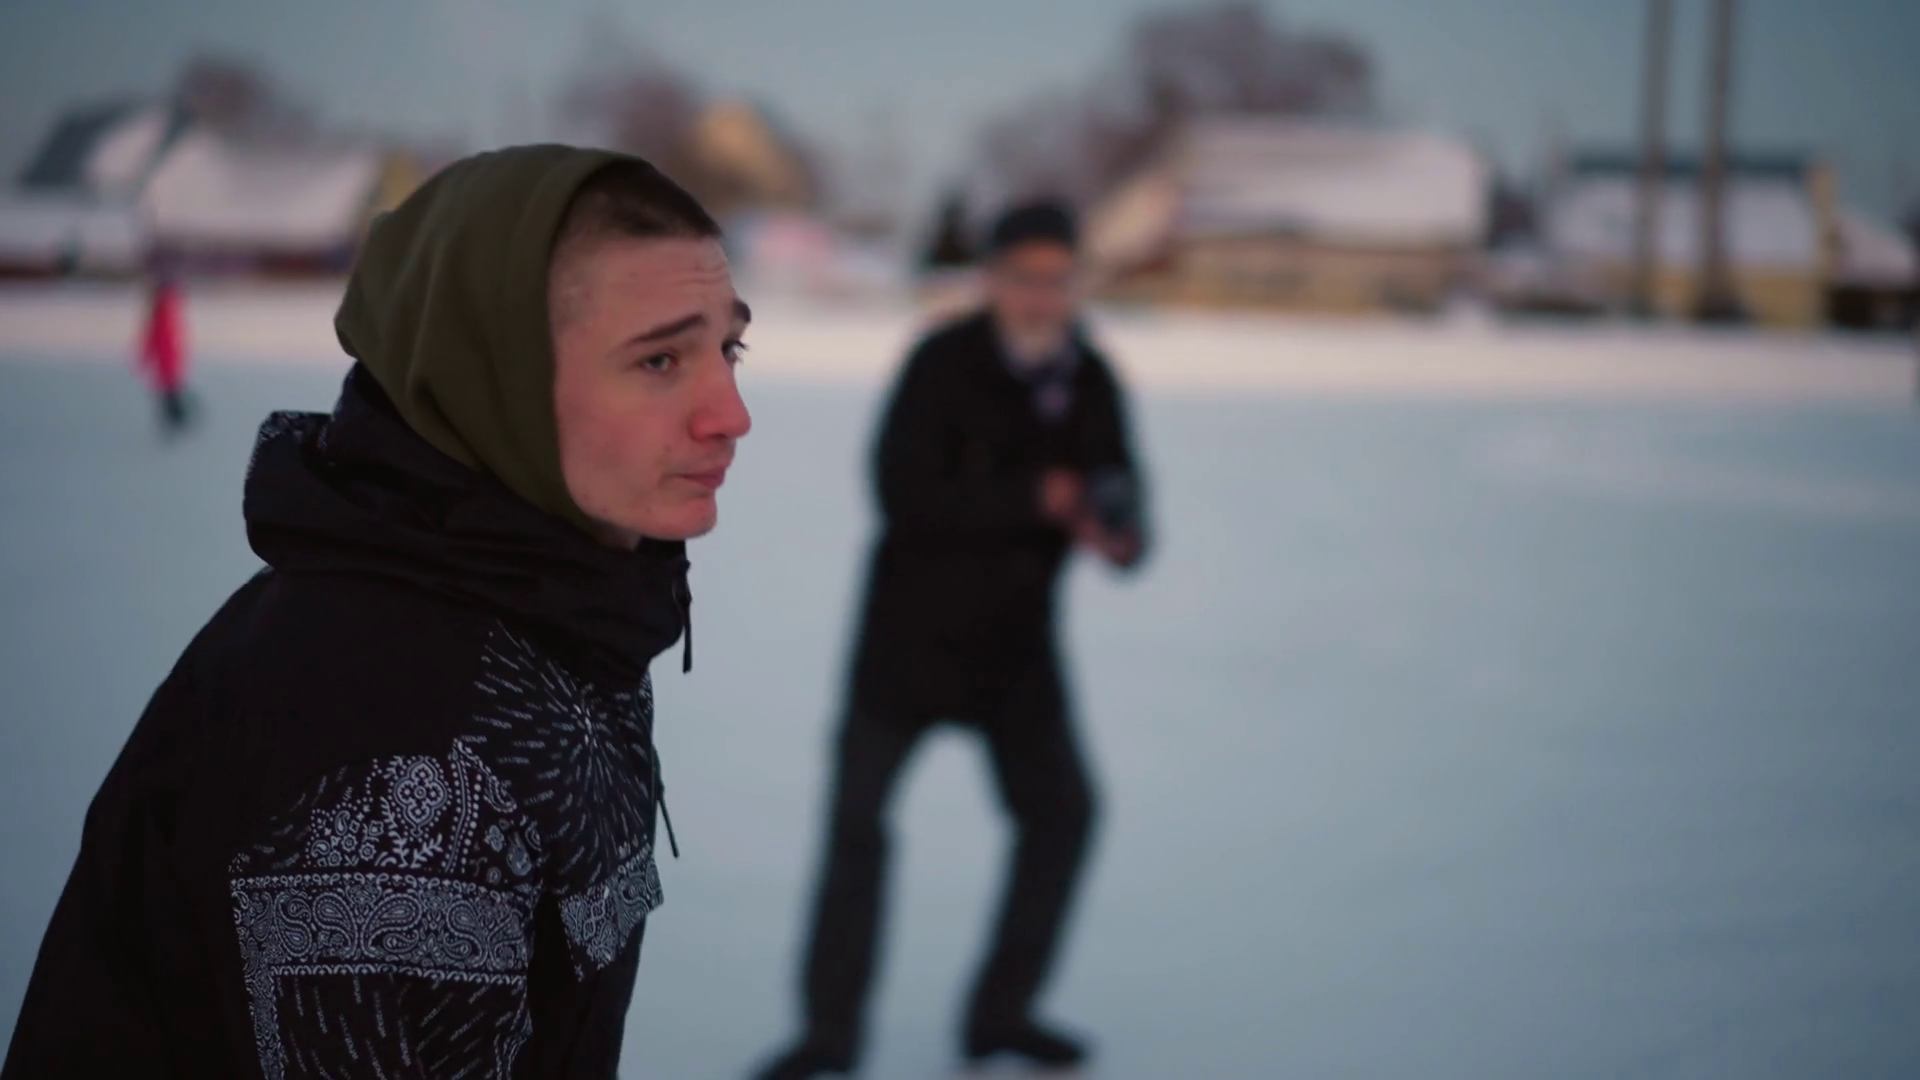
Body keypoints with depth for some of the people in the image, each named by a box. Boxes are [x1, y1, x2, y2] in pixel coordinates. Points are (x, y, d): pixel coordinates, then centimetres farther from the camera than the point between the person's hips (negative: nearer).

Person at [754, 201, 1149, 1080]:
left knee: (1060, 809, 4)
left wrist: (1119, 537, -25)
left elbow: (1116, 494, -1)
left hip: (1015, 636, 5)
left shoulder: (1088, 379, -4)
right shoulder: (943, 363, -19)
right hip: (911, 625, -4)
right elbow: (904, 493, -27)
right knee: (856, 821, -2)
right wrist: (1032, 501, -33)